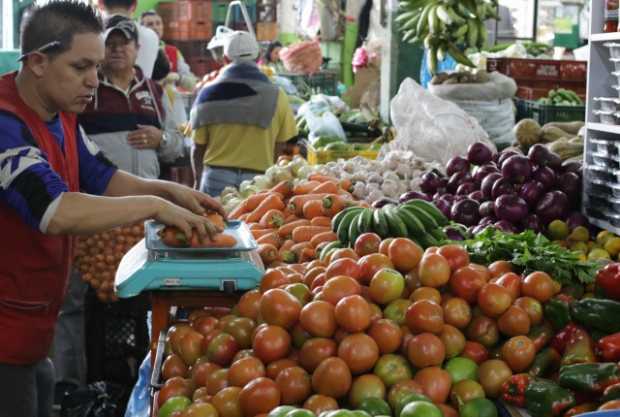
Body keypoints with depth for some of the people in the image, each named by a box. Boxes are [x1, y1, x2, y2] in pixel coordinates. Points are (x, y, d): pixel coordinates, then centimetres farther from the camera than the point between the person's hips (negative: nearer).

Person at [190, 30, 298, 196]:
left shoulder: (209, 93, 2)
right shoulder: (275, 96, -1)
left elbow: (198, 148, 6)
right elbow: (279, 149, 1)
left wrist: (198, 181, 22)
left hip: (216, 178, 1)